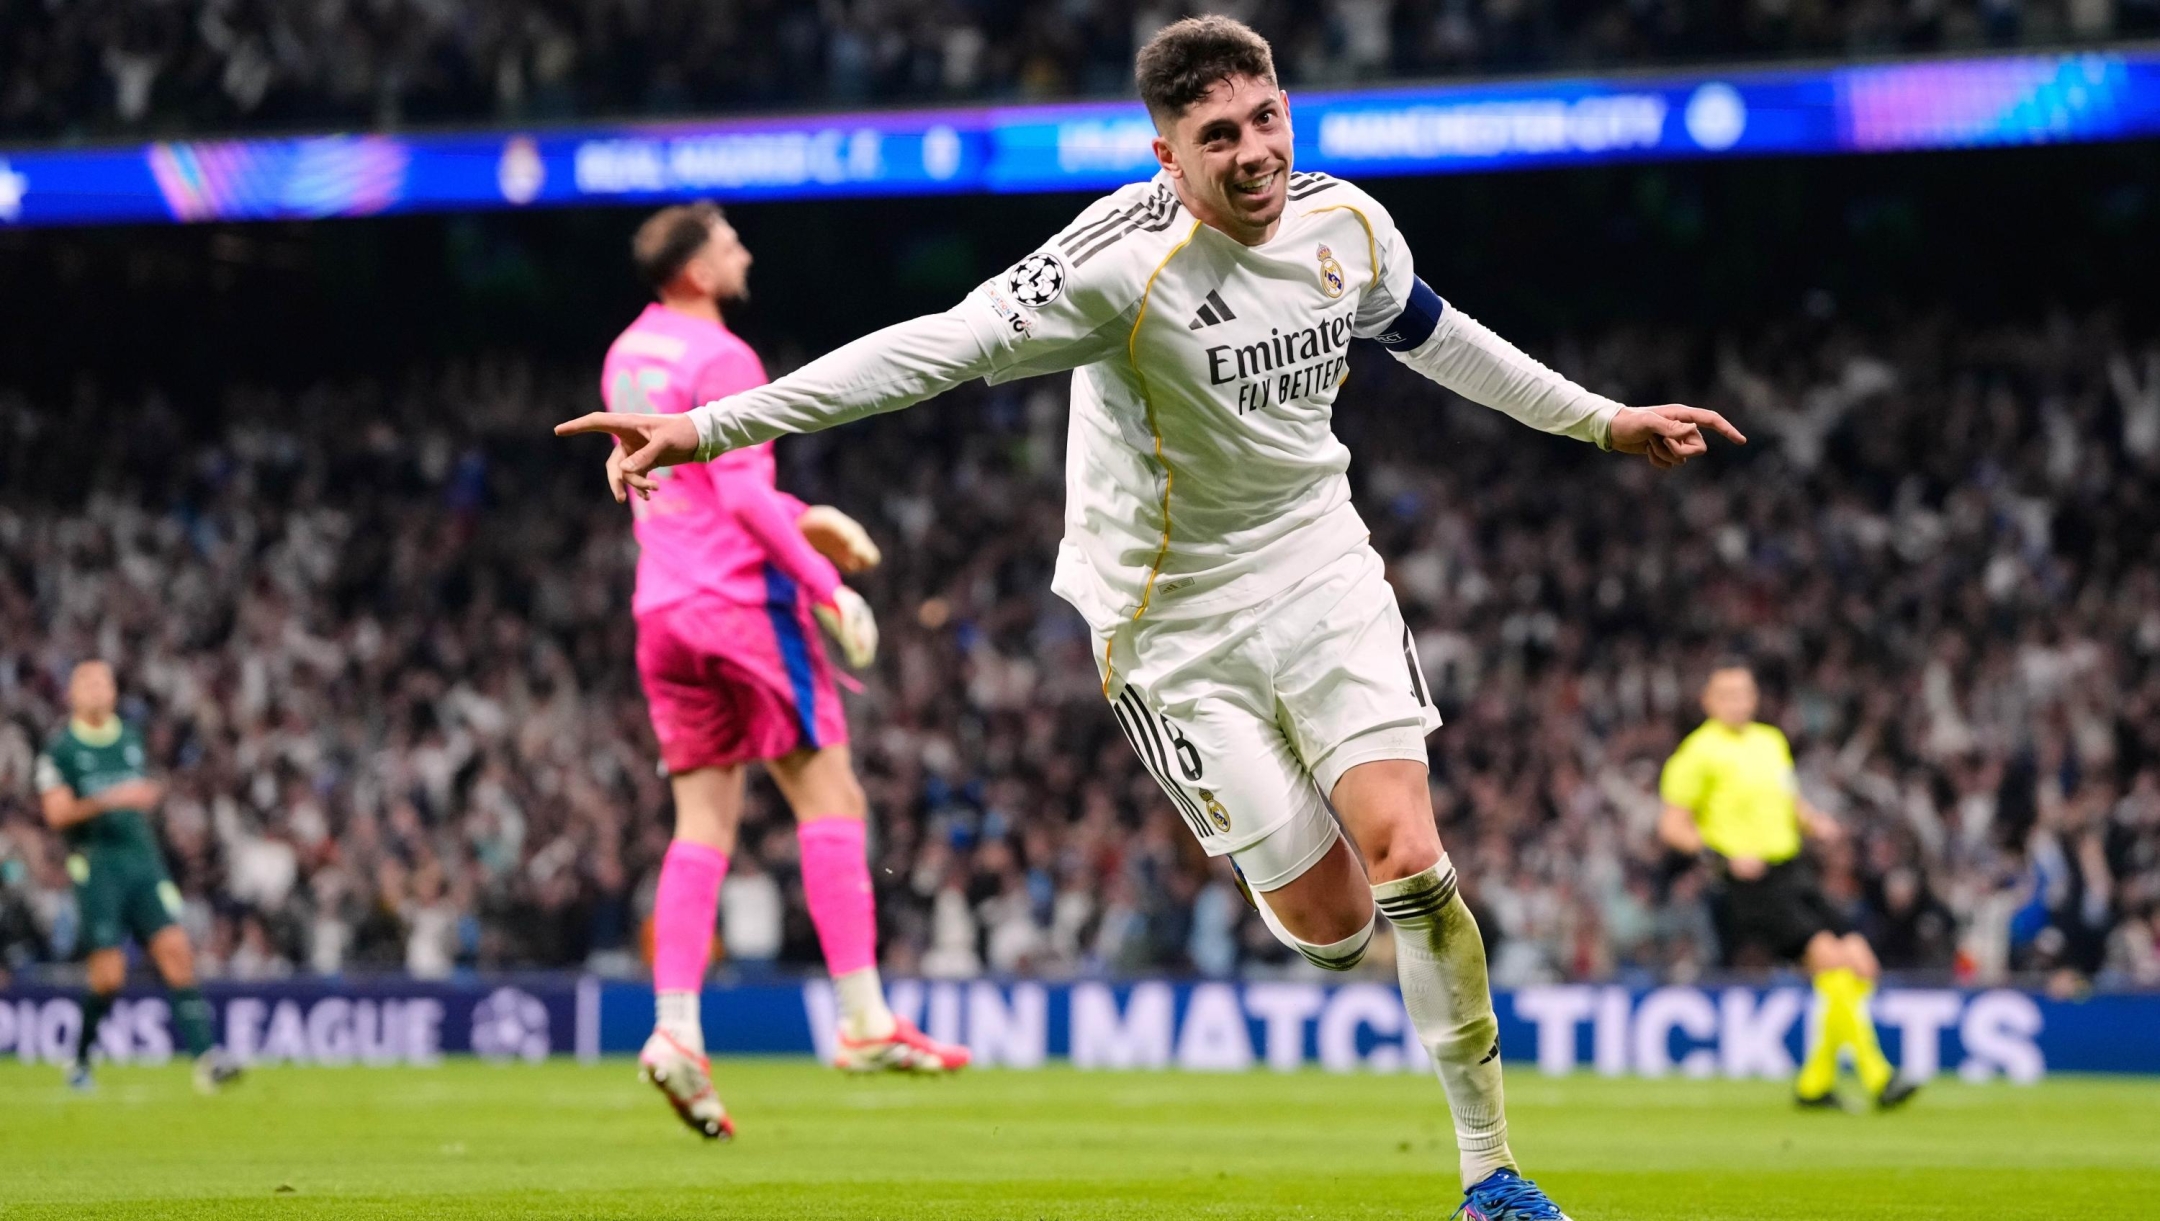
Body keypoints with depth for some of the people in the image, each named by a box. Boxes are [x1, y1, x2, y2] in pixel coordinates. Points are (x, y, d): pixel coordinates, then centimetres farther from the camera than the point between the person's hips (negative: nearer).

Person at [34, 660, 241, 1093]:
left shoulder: (131, 740, 16)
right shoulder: (59, 750, -1)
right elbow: (57, 813, -13)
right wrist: (108, 801, -23)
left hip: (142, 861, 4)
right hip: (95, 863, -4)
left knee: (176, 949, -12)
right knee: (109, 974, -9)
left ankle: (205, 1057, -19)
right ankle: (79, 1060, 15)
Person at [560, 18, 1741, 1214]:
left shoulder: (1345, 222, -4)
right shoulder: (1124, 259, -24)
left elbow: (1430, 333, 17)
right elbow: (940, 347, -31)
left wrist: (1601, 419, 28)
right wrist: (709, 426, -38)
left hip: (1321, 570, 4)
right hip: (1173, 620, -4)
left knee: (1407, 857, -12)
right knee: (1329, 921, -3)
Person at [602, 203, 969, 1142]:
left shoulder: (630, 354, 16)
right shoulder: (721, 358, -12)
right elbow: (743, 495, -18)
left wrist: (804, 518, 25)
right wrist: (827, 586, -14)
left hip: (662, 607, 8)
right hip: (743, 598, -8)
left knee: (703, 821, 5)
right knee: (829, 799, -2)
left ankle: (675, 1030, -8)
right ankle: (863, 1020, -4)